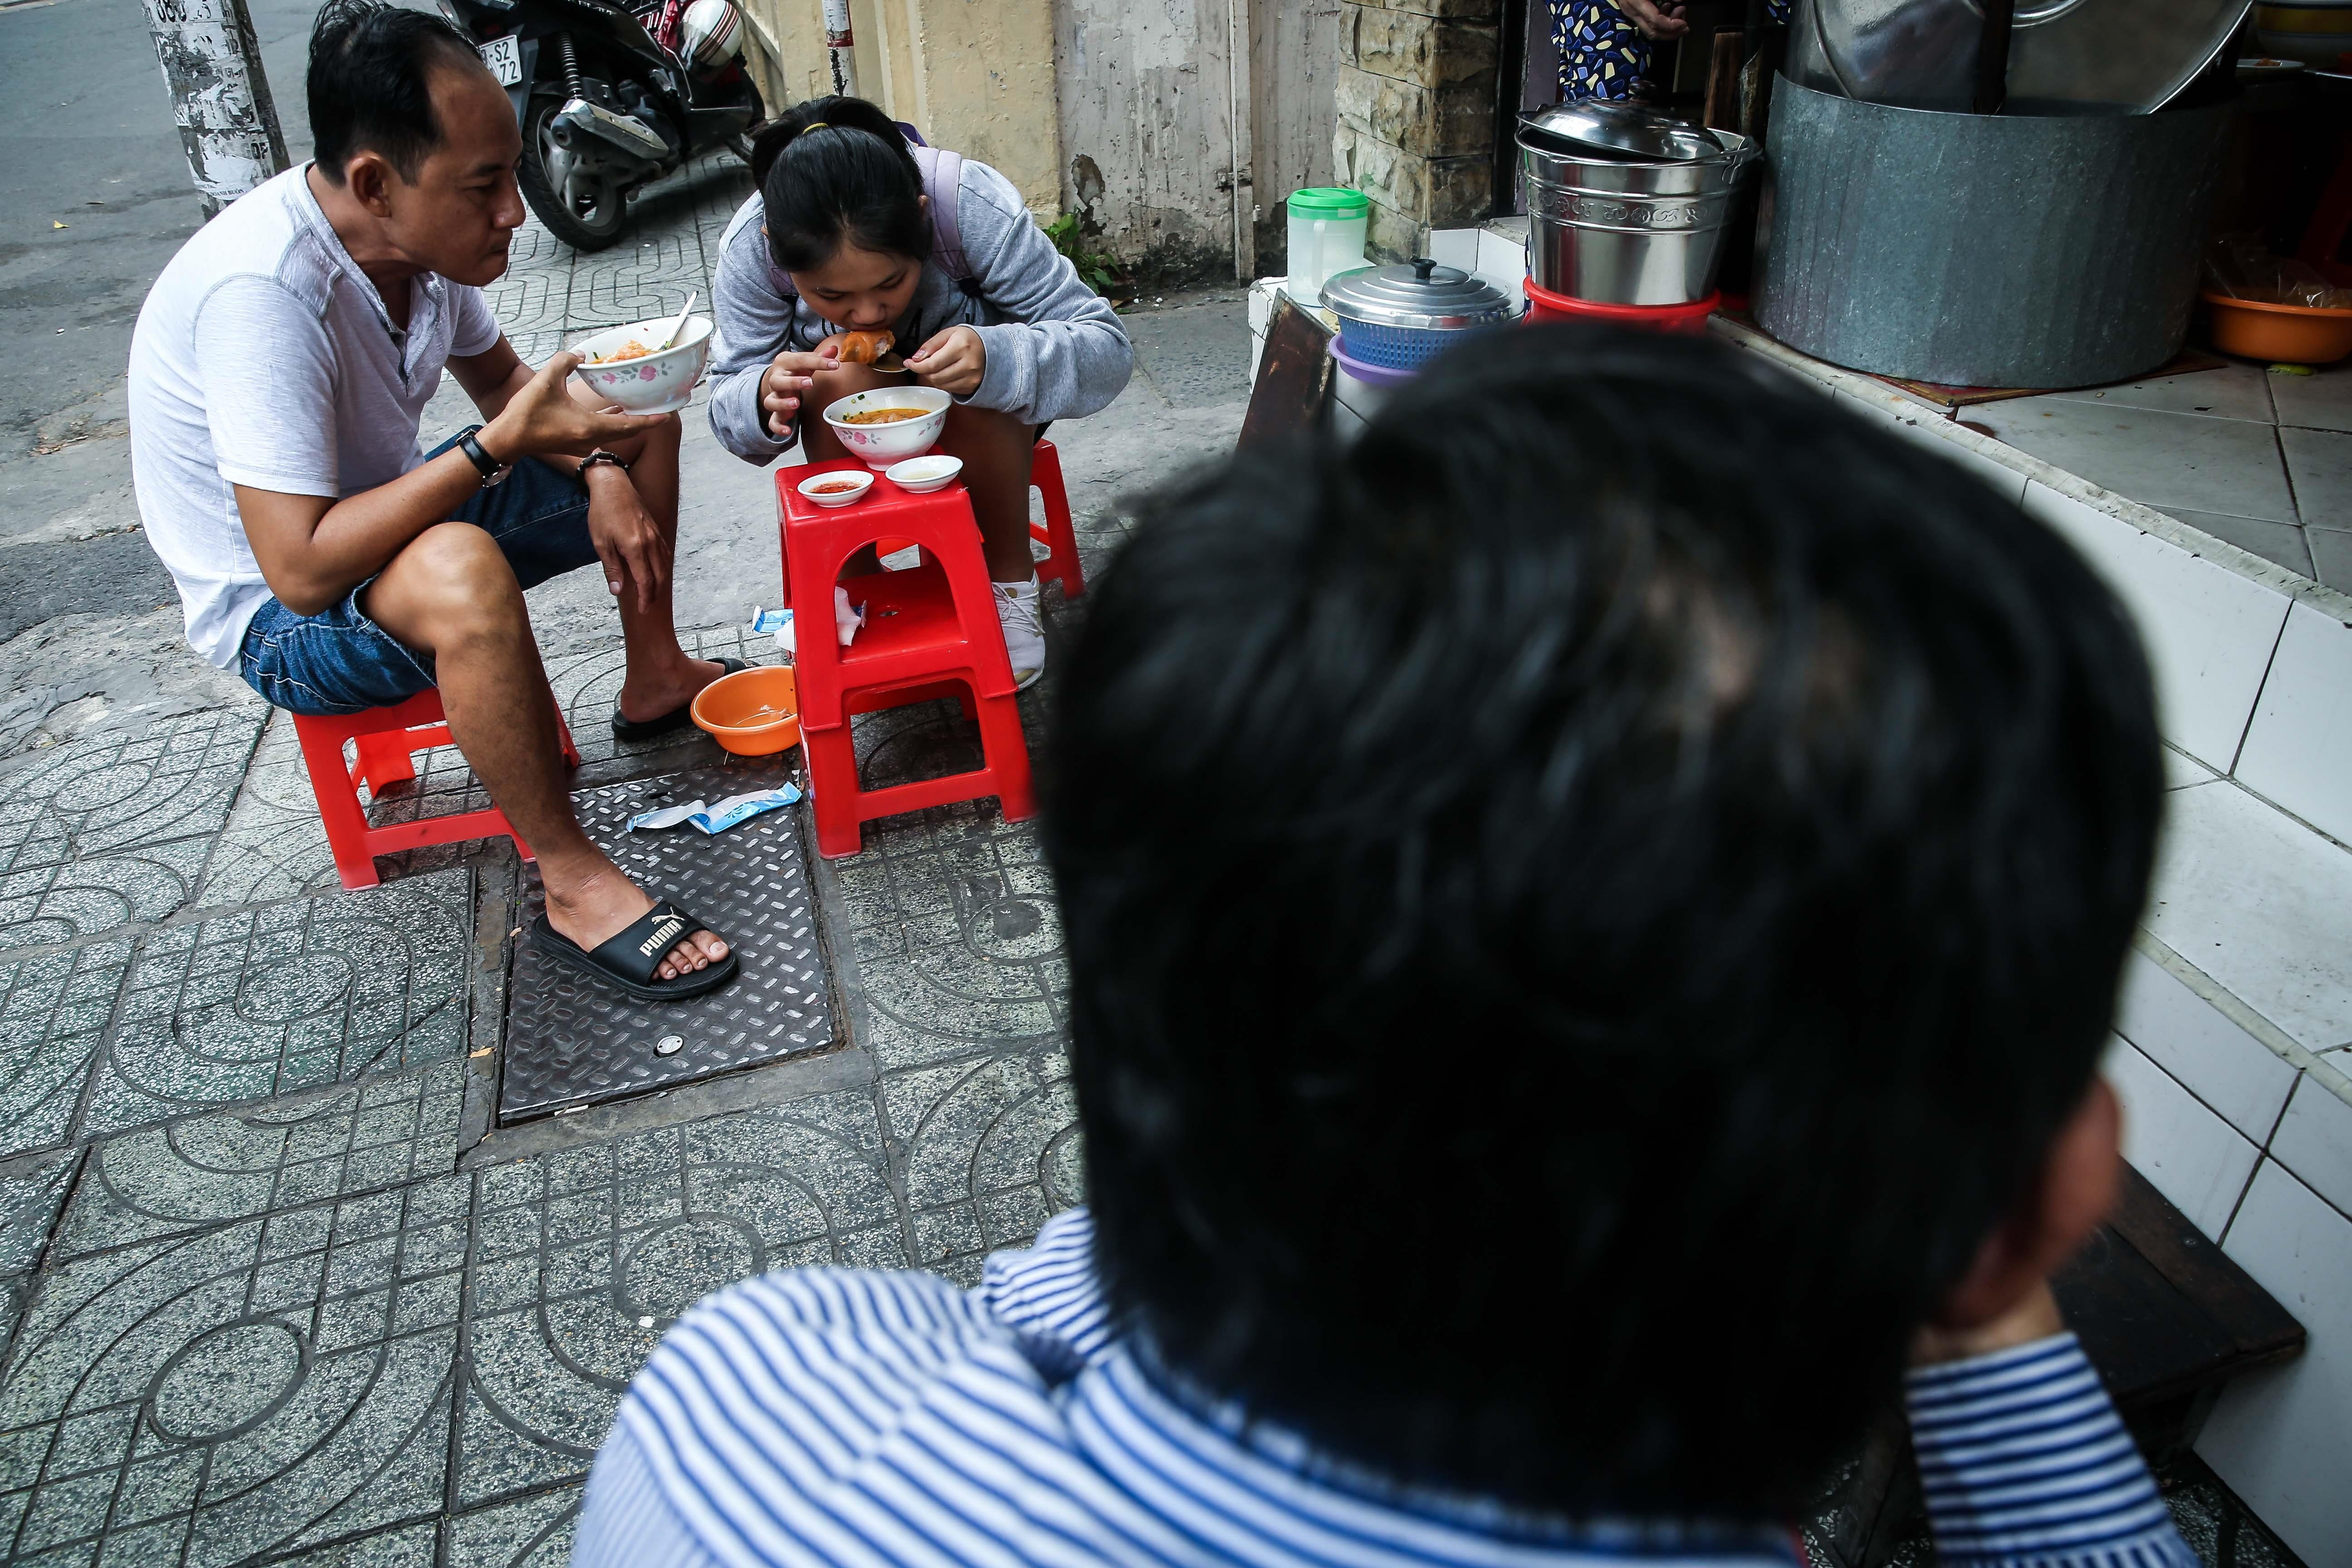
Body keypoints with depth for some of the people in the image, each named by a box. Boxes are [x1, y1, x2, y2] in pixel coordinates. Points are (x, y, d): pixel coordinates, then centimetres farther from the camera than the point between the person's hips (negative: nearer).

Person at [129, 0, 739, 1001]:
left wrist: (600, 470, -9)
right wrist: (500, 445, -38)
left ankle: (655, 680, 21)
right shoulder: (260, 291, -33)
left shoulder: (421, 233, -9)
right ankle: (573, 886, -26)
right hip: (277, 616, -8)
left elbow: (503, 379, 9)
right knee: (464, 570, -42)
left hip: (384, 515, 9)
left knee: (640, 425, 9)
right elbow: (302, 570, -37)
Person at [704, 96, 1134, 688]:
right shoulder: (749, 247, -26)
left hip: (982, 426, -1)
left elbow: (1108, 349, -31)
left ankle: (1010, 583, -12)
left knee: (977, 385, -34)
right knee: (842, 374, -32)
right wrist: (767, 397, -41)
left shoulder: (971, 205, -32)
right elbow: (728, 408, -16)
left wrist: (995, 359, -51)